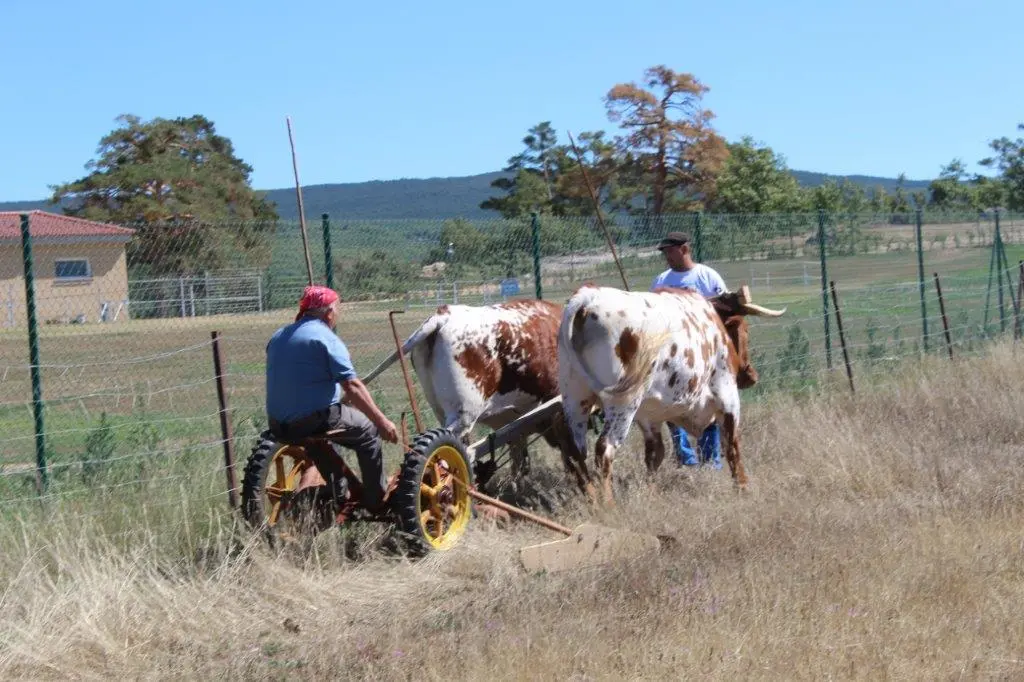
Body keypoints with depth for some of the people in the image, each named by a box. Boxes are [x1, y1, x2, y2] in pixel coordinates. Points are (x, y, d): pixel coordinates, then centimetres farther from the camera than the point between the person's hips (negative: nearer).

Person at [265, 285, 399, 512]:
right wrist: (382, 421, -14)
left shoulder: (278, 337, 14)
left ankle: (339, 498, 41)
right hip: (316, 420, -7)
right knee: (369, 430, 11)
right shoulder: (326, 338, -10)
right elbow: (351, 386, -17)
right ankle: (376, 502, 15)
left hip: (278, 425, 7)